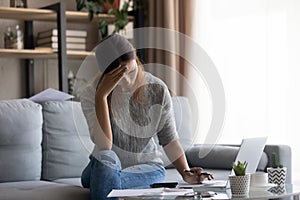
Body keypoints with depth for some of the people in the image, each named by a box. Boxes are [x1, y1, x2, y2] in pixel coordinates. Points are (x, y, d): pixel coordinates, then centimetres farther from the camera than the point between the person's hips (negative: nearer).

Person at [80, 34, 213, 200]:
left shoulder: (158, 90, -10)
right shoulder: (91, 94, -14)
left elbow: (169, 139, 0)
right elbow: (104, 146, -27)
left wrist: (185, 173, -16)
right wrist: (102, 95, -33)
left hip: (147, 167, 0)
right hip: (105, 168, 1)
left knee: (107, 182, -33)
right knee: (106, 158, -36)